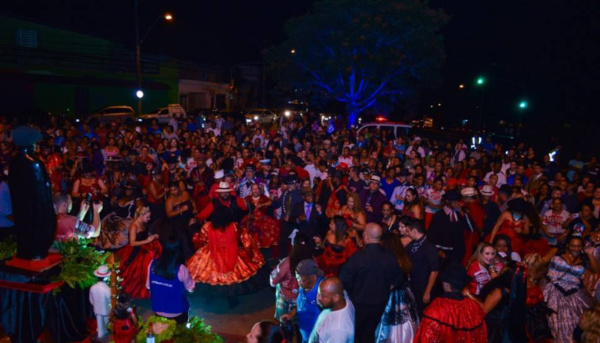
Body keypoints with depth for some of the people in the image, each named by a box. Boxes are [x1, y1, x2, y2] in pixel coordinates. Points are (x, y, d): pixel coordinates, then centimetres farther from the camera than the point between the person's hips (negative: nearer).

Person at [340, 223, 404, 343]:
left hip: (358, 304, -3)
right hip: (379, 305, 4)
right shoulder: (390, 257, -11)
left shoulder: (358, 256, -25)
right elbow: (397, 280, 2)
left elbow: (344, 281, -20)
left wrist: (352, 294, -1)